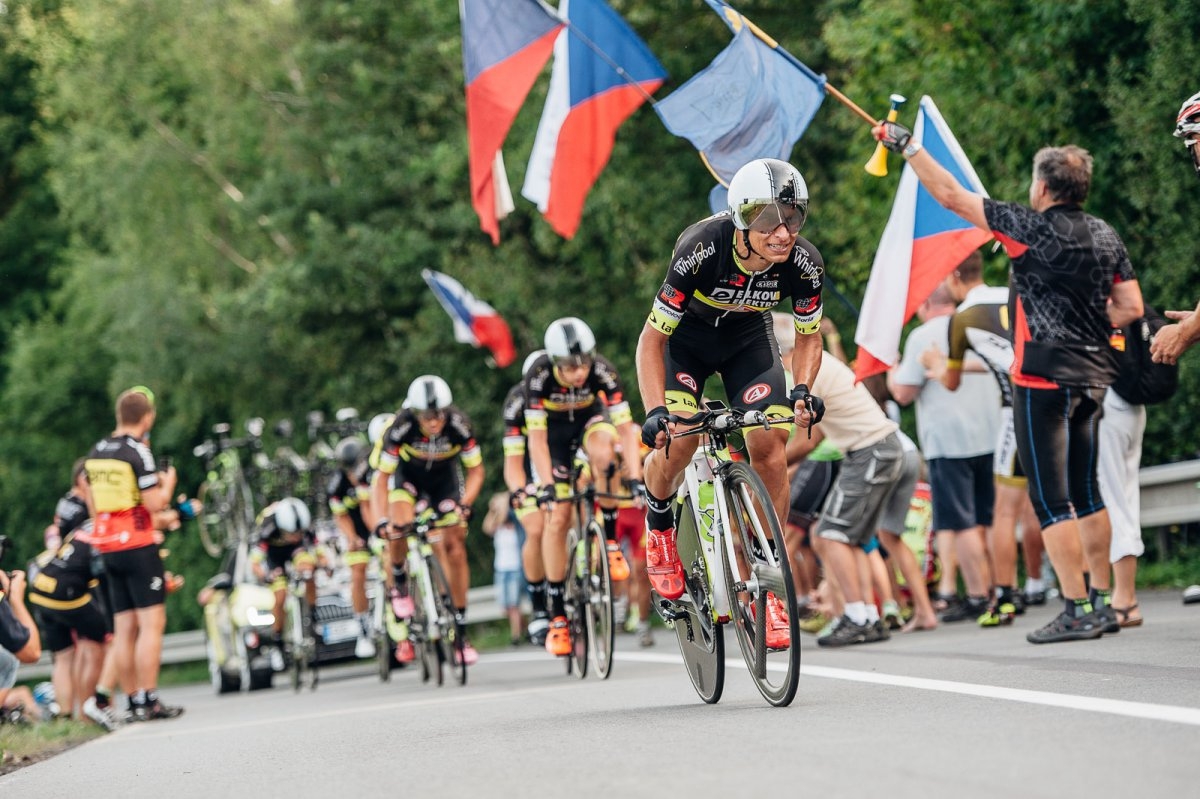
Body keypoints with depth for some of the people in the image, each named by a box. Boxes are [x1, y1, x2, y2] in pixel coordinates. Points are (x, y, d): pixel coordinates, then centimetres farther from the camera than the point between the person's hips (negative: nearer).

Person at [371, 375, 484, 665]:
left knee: (454, 546, -7)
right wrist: (382, 519, -36)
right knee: (399, 526, -29)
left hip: (445, 478, 1)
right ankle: (399, 584, 0)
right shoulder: (400, 427, -33)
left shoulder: (459, 426, -30)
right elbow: (382, 477, -24)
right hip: (407, 475, -1)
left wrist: (464, 505, -32)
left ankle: (461, 630, -1)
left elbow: (476, 471, -17)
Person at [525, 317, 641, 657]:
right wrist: (546, 485, -41)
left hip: (590, 418, 0)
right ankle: (557, 615, 0)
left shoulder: (603, 371, -32)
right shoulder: (539, 376, -33)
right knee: (557, 519, -8)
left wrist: (636, 478, -42)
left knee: (603, 450, -37)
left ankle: (611, 542, -19)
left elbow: (625, 429, -33)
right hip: (555, 431, 0)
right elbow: (537, 438, -32)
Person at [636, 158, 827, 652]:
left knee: (769, 445, -16)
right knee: (678, 437, -26)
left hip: (748, 337, 3)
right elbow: (652, 338, -27)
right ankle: (659, 523, 8)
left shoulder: (803, 263, -27)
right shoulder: (701, 249, -36)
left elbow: (808, 335, -7)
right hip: (687, 336, -3)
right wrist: (655, 411, -39)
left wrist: (803, 388, -27)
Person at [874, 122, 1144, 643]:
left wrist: (907, 146, 4)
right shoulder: (1105, 236, 8)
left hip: (1044, 379, -7)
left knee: (1051, 498, -5)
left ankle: (1076, 612, -9)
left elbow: (951, 195, -6)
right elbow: (1131, 308, 10)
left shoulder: (1033, 228, -10)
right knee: (1086, 493, 16)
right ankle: (1102, 603, 18)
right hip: (1093, 375, 7)